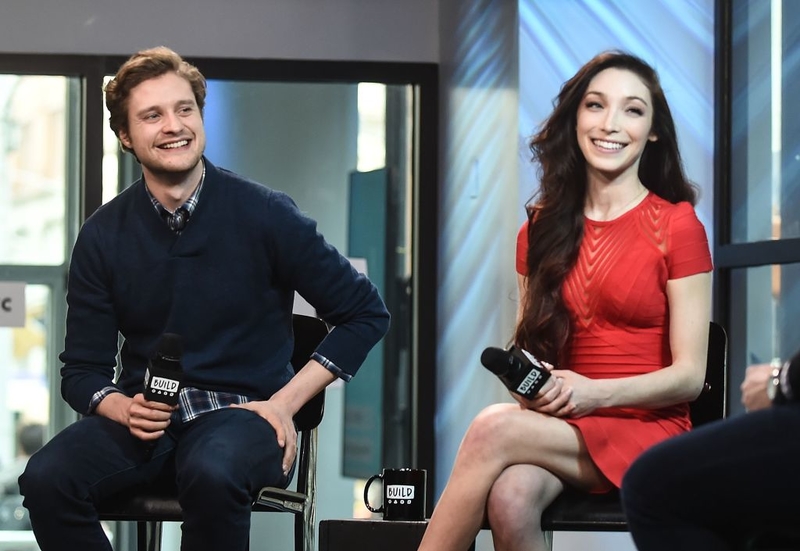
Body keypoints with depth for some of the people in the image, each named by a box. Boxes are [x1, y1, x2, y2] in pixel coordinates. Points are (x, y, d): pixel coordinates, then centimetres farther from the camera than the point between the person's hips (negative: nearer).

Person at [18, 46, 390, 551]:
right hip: (145, 418, 3)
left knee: (211, 474, -39)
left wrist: (284, 402, -4)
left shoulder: (264, 214, -2)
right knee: (46, 479, -29)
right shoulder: (104, 236, 5)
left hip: (241, 413, -2)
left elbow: (367, 313, 4)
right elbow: (83, 371, 10)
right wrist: (125, 409, -14)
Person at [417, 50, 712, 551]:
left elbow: (689, 375, -4)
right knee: (509, 497, -34)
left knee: (493, 429, -31)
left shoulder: (676, 225, -2)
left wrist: (596, 393, -20)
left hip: (646, 433, -3)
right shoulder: (544, 228, 13)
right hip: (558, 426, 4)